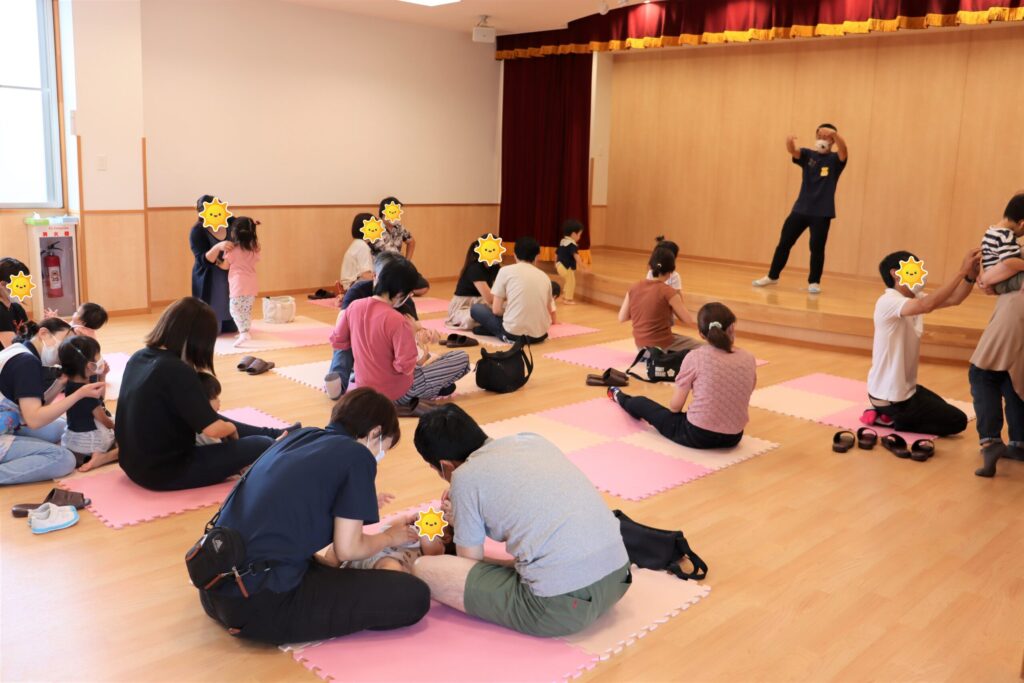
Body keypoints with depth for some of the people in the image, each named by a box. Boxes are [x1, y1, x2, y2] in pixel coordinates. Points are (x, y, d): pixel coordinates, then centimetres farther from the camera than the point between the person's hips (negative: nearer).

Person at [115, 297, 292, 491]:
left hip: (135, 463, 9)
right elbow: (213, 429, -25)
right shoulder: (175, 370, -25)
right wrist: (232, 427, -2)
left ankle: (275, 434, 40)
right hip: (166, 472, -9)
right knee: (262, 445, -1)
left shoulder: (138, 358, 1)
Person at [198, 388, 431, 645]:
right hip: (263, 604, -9)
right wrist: (391, 536, 14)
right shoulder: (357, 456, -5)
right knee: (413, 595, -5)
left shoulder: (300, 437, 15)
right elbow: (348, 548, -5)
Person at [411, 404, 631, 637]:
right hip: (618, 575, 8)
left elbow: (469, 564, 9)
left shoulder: (465, 477, -1)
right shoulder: (533, 439, 16)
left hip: (562, 604, -8)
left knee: (424, 570, 3)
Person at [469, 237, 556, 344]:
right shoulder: (544, 277, 11)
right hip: (540, 335, 4)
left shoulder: (506, 271, 1)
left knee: (475, 308, 17)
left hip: (513, 334, -3)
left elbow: (496, 310, -2)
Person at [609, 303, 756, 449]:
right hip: (733, 437, 3)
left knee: (641, 403, 24)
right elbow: (739, 400, 12)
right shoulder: (749, 360, -2)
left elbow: (675, 406, -5)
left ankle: (619, 397, 56)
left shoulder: (695, 357, -12)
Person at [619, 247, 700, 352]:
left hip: (641, 344, 5)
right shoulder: (668, 292, -15)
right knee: (698, 346, 15)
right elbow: (689, 320, -9)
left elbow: (621, 318, 4)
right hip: (662, 344, -5)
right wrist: (677, 303, 7)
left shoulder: (634, 288, -3)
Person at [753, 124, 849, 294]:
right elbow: (792, 151, -14)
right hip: (800, 209, 3)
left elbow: (844, 150, -23)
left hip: (822, 212, -3)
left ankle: (814, 282, 13)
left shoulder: (835, 160, -1)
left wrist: (834, 133, -43)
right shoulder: (807, 155, 5)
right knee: (784, 242, 7)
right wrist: (789, 141, -39)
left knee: (817, 247, -1)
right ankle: (772, 276, 20)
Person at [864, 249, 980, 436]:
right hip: (889, 395, -10)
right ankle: (890, 418, 0)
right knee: (957, 421, 0)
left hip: (903, 387, 10)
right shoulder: (888, 301, -23)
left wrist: (971, 275, -21)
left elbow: (954, 299, -3)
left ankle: (888, 416, 15)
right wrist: (962, 270, -37)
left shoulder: (913, 299, 6)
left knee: (940, 409, 32)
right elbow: (928, 305, -40)